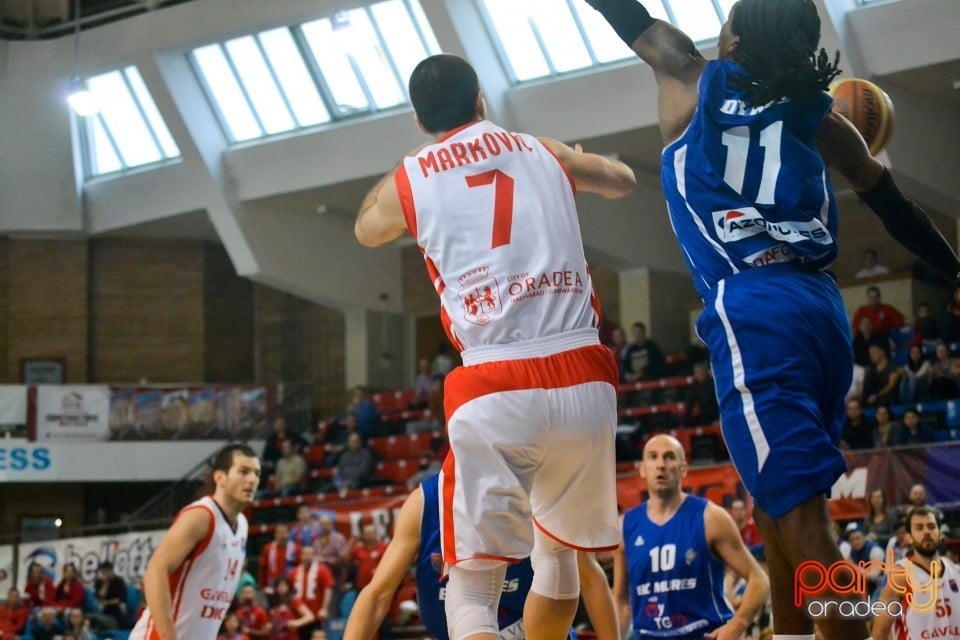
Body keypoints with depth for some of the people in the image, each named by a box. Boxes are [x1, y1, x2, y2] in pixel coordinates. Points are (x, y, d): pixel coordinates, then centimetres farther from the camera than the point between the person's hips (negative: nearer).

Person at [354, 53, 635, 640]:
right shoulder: (543, 151, 16)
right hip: (582, 380, 3)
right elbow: (623, 180, 38)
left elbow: (367, 231, 35)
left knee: (472, 589, 1)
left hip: (491, 391, -3)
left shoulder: (410, 179, 10)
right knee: (559, 551, 26)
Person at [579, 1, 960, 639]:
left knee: (798, 514, -11)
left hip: (754, 313, -6)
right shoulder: (819, 118, 13)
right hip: (823, 307, 6)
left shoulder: (690, 78, 5)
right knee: (778, 503, 20)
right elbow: (896, 208, 19)